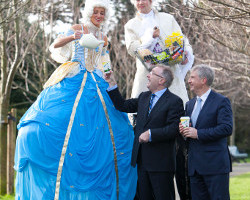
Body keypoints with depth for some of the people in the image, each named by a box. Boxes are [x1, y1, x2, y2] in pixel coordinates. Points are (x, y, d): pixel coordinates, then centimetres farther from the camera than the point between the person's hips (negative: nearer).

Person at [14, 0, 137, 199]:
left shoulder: (103, 38, 17)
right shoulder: (77, 29, 3)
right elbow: (56, 45, -13)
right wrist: (72, 37, -31)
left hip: (97, 83, 5)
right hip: (72, 82, -5)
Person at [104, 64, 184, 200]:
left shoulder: (174, 101, -9)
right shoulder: (144, 97, 15)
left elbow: (174, 129, -16)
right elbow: (122, 106, 16)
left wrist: (151, 134, -22)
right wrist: (112, 84, 14)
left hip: (161, 163, -7)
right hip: (142, 160, 7)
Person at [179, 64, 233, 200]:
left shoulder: (221, 101, -5)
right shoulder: (190, 104, 19)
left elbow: (227, 128, -16)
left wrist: (198, 133, -18)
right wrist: (183, 131, 1)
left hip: (215, 165, -7)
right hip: (195, 166, 7)